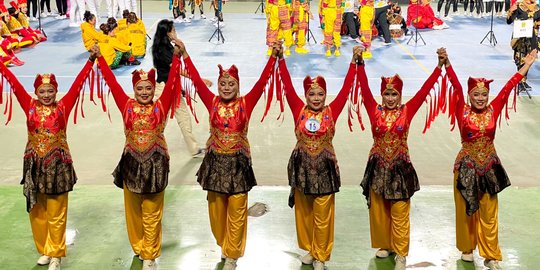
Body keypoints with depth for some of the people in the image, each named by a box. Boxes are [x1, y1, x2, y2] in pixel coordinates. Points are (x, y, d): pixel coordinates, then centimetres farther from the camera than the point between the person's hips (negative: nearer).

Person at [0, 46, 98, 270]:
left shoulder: (63, 107, -4)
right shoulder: (30, 106, 0)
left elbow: (78, 83, -8)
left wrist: (91, 60, -14)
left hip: (57, 164, -2)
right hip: (35, 164, 2)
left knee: (56, 214, 5)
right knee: (37, 212, 12)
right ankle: (44, 250, 28)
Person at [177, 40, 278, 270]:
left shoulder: (245, 104, -5)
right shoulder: (212, 102, -2)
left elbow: (262, 81, -12)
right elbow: (196, 80, -5)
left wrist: (273, 56, -20)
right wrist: (184, 54, -9)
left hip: (238, 162, -2)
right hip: (216, 161, 2)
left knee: (236, 211, 3)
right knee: (217, 208, 13)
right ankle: (224, 245, 34)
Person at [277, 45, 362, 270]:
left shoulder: (331, 112, -5)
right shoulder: (299, 111, -4)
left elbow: (346, 88, -9)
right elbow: (287, 86, -8)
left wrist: (354, 62, -15)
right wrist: (281, 59, -14)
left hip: (325, 167, -2)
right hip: (302, 166, 2)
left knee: (322, 215, 5)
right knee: (304, 213, 14)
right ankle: (309, 249, 33)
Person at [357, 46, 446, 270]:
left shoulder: (407, 111, -4)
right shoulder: (375, 111, -3)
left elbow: (425, 89, -10)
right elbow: (364, 88, -12)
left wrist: (440, 65, -18)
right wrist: (360, 63, -22)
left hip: (400, 167, -1)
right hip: (378, 166, 1)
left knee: (399, 214, 5)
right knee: (379, 210, 13)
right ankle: (383, 245, 32)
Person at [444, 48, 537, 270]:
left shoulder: (493, 110, -3)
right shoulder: (463, 112, -9)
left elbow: (508, 88, -7)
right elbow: (457, 87, -20)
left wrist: (526, 66, -9)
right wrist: (446, 63, -29)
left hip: (489, 167, 2)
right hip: (466, 166, -2)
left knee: (489, 213, 8)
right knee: (466, 210, 12)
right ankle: (467, 248, 30)